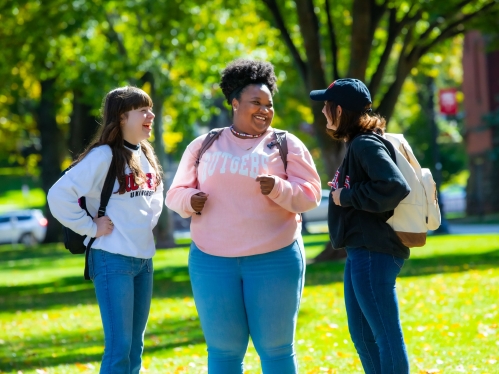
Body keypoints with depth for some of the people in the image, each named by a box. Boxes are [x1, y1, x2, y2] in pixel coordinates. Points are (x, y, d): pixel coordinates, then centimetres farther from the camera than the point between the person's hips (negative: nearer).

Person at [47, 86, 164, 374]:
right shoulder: (104, 156, -13)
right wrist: (92, 227, -15)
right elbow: (59, 196, -20)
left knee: (136, 347, 11)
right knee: (119, 348, -9)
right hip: (113, 260, -8)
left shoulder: (147, 156, 11)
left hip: (144, 260, 8)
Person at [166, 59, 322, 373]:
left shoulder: (286, 145, 4)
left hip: (274, 259, -1)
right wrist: (190, 200, -12)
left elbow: (311, 194, -2)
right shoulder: (204, 146, 10)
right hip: (213, 261, 2)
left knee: (275, 348, 4)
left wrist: (278, 188, -21)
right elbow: (176, 193, 11)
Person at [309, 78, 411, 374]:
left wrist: (347, 197, -18)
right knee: (362, 335, 17)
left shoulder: (366, 146, -15)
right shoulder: (358, 144, 15)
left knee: (387, 337, -6)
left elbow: (395, 186, -27)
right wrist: (344, 195, 3)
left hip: (373, 254, -11)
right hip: (362, 251, 11)